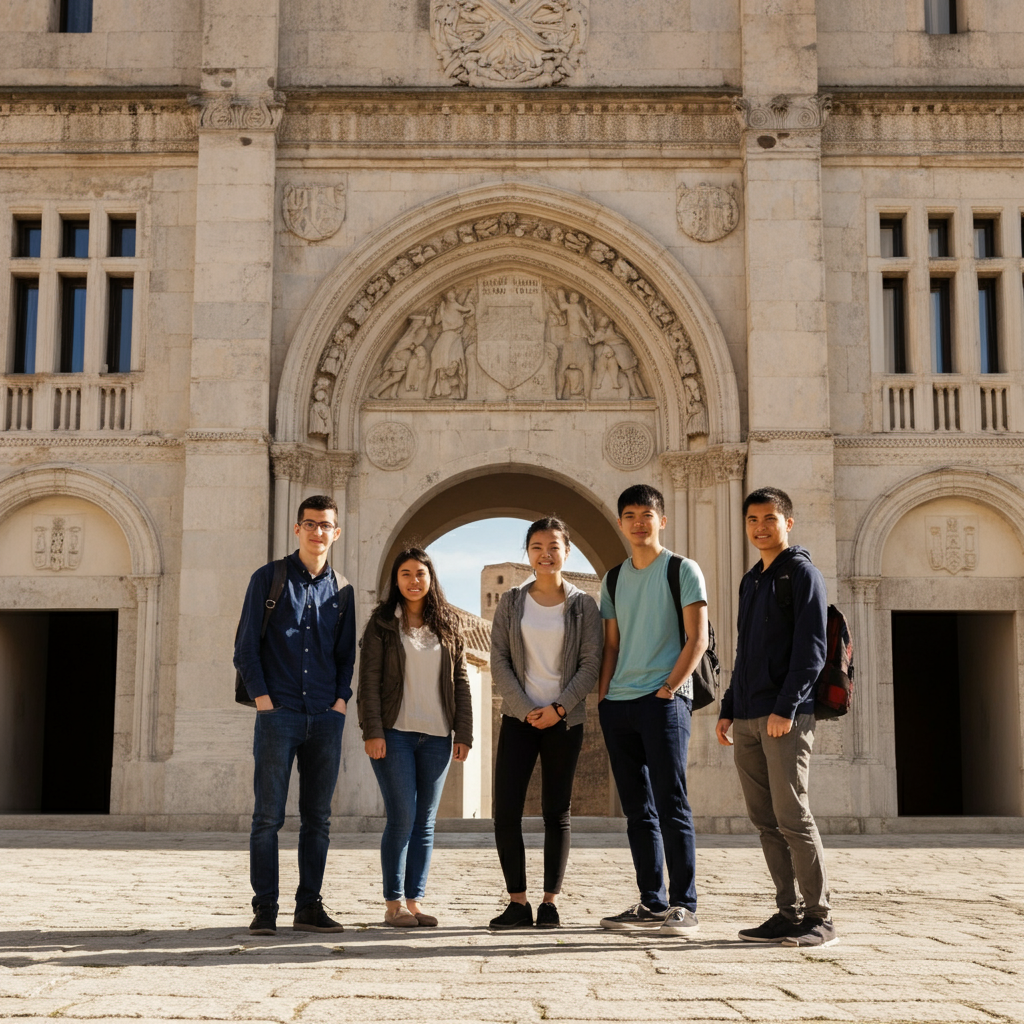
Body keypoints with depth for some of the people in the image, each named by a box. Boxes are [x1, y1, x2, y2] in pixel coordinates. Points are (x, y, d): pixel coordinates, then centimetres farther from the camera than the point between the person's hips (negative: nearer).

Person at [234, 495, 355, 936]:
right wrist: (262, 697, -7)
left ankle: (309, 907, 13)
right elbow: (245, 646, 2)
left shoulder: (342, 590, 14)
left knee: (318, 818, 6)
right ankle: (264, 909, 3)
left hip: (326, 718, 3)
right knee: (268, 815, -3)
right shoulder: (268, 579, 4)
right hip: (279, 714, -3)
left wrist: (342, 699, 3)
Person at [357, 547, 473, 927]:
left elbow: (461, 681, 10)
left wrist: (464, 734, 4)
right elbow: (369, 680, -3)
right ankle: (393, 903, 2)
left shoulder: (447, 625, 11)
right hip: (395, 734, -3)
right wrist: (372, 731, -12)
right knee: (402, 817, -7)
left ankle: (415, 900, 11)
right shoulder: (382, 623, 2)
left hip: (437, 736, 3)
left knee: (425, 821, 5)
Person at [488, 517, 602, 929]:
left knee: (557, 813, 3)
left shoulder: (582, 605, 3)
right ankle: (518, 902, 2)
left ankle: (550, 903, 9)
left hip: (564, 720, -1)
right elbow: (499, 662, 1)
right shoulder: (511, 602, 6)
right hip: (519, 717, 1)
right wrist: (526, 710, -9)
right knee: (505, 811, -6)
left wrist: (558, 708, -12)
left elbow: (590, 663, -1)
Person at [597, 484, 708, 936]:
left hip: (665, 700, -6)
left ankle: (684, 906, -4)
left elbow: (697, 639, -6)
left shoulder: (683, 570, 0)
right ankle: (651, 903, 15)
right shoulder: (613, 580, 16)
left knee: (671, 803, -8)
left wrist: (667, 689, -13)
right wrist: (601, 698, 6)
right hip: (619, 704, 6)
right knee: (637, 809, 8)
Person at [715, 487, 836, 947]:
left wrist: (785, 708, -19)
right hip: (747, 720, 8)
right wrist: (728, 709, 17)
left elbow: (810, 648, -12)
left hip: (786, 717, -8)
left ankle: (819, 917, 0)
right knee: (765, 821, 7)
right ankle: (789, 912, 14)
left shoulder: (801, 573, -3)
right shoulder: (750, 581, 21)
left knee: (792, 817, -8)